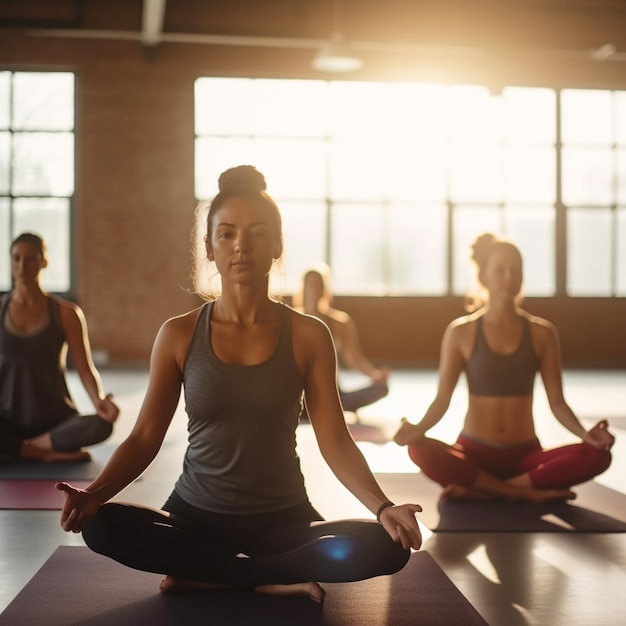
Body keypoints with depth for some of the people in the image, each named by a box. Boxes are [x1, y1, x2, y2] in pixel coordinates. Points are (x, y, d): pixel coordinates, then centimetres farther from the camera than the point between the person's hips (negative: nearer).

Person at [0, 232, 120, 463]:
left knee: (101, 425, -33)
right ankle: (50, 453, -16)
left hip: (54, 420, 0)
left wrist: (99, 401, -25)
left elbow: (85, 369, -4)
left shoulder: (66, 313, 1)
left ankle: (20, 448, -17)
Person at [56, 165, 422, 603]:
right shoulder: (179, 336, -1)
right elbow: (145, 437, -3)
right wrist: (95, 493, -21)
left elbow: (335, 441, -5)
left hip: (284, 521, 0)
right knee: (102, 527, -29)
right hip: (196, 516, 0)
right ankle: (272, 581, -16)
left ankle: (201, 574, -14)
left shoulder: (308, 336, -2)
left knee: (387, 548, -26)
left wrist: (383, 507, -21)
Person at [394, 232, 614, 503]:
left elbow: (556, 401, 0)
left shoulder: (542, 333, 2)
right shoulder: (460, 332, -2)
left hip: (525, 455, 2)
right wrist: (419, 428, -26)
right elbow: (442, 399, -5)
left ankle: (481, 490, -20)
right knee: (419, 449, -34)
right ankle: (528, 493, -23)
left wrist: (585, 433, -20)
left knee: (597, 454, -27)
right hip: (474, 452, -1)